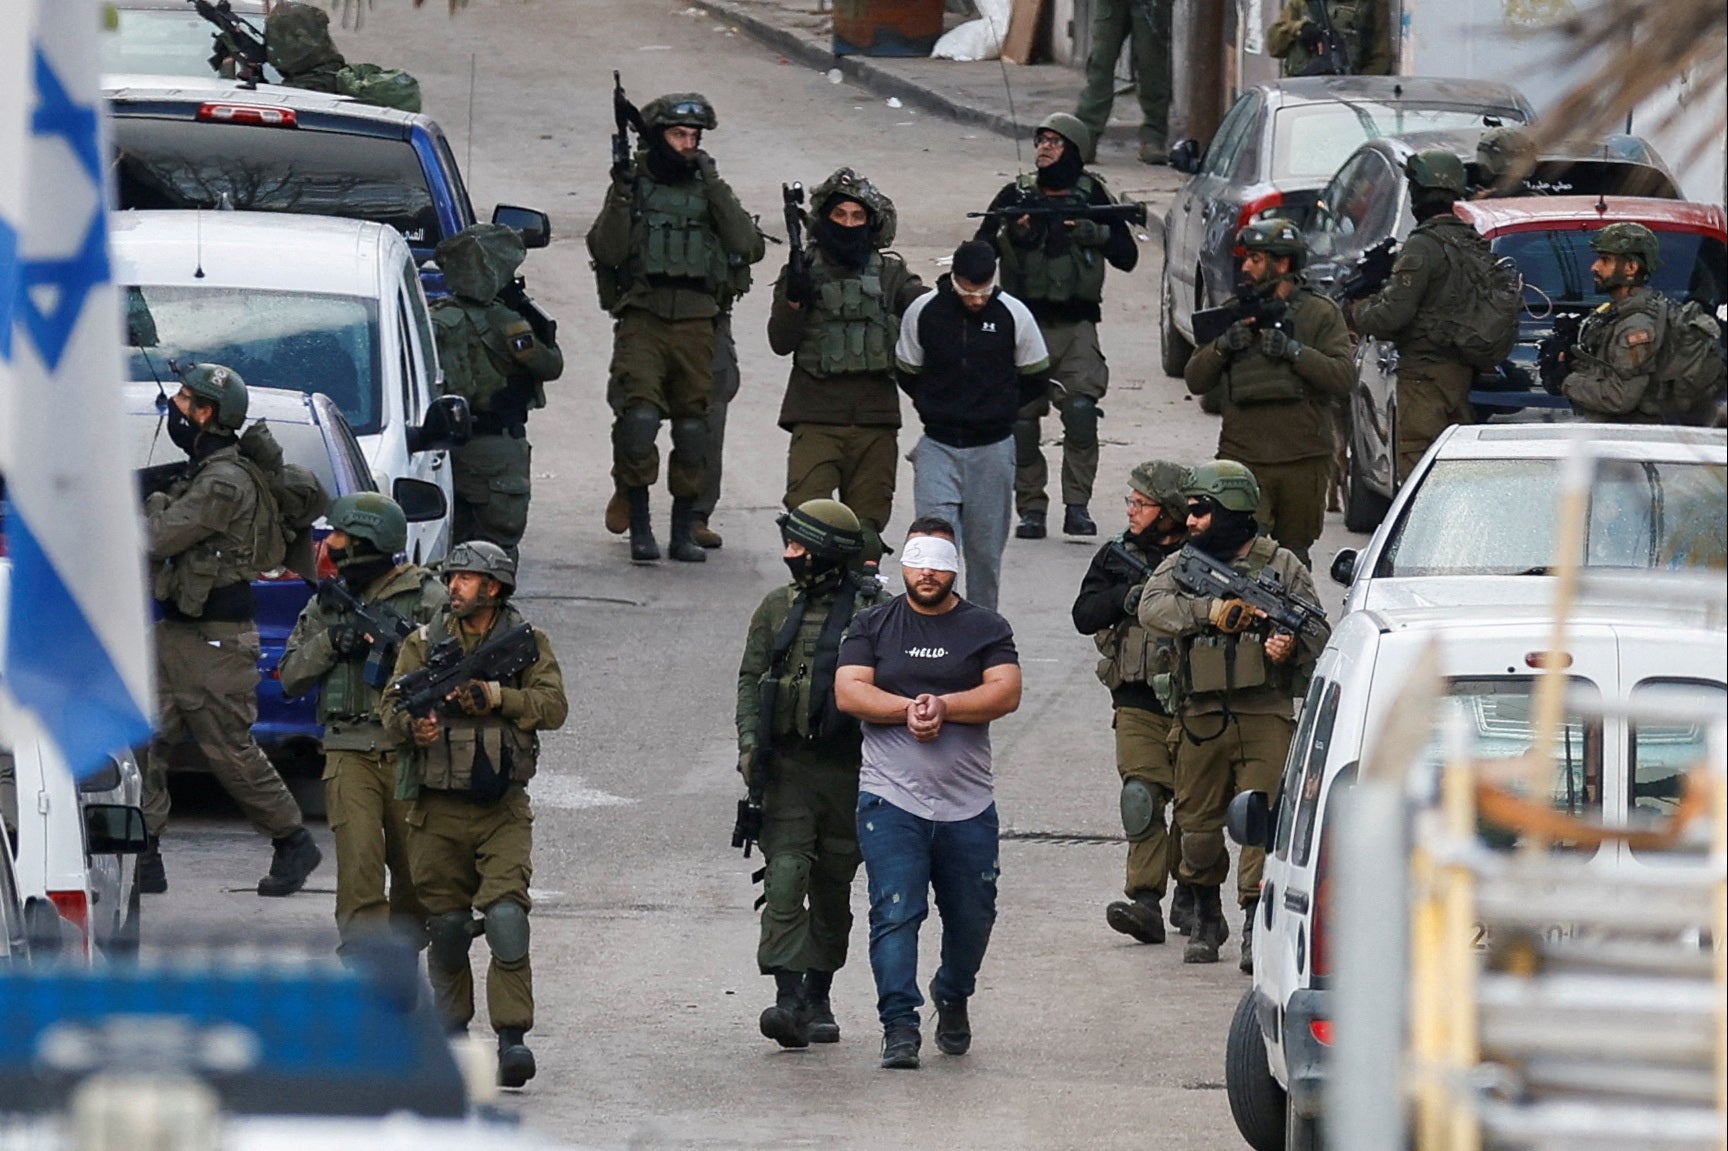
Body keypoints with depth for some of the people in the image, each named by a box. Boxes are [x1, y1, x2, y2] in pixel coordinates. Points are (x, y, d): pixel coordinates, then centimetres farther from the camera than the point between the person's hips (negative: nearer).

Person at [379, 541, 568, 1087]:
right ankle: (451, 1032, 24)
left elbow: (553, 707, -7)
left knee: (506, 915, -17)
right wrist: (413, 724, -21)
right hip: (439, 809, 2)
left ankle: (512, 1037, -16)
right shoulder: (424, 643, 7)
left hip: (503, 810, -2)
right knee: (445, 925, 7)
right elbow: (391, 705, 1)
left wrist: (496, 698, -20)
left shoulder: (528, 643, 4)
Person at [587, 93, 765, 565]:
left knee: (692, 425, 6)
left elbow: (748, 247, -1)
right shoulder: (633, 185, 8)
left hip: (695, 325, 2)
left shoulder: (708, 190, 12)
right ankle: (639, 525, -9)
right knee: (638, 416, -17)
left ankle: (684, 530, 16)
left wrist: (715, 189, -5)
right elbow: (605, 250, -4)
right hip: (642, 318, -2)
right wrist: (622, 193, -12)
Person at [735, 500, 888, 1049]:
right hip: (787, 766, 1)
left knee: (833, 890, 9)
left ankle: (818, 1000, 23)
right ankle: (789, 998, -20)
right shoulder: (777, 609, 8)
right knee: (785, 879, -13)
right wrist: (749, 742, -2)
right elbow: (751, 679, 11)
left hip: (847, 770, -1)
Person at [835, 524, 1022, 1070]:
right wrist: (910, 709, -15)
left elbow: (1006, 693, -6)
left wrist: (943, 707, -17)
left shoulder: (986, 629, 8)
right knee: (895, 914, -12)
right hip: (891, 797, -1)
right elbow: (849, 692, -2)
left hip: (968, 804, 2)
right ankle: (899, 1026, -12)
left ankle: (953, 995, 39)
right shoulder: (873, 626, 9)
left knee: (972, 917, 11)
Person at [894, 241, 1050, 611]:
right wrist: (938, 410, 3)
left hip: (992, 448, 0)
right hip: (937, 447, 0)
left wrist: (997, 410, 5)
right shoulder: (922, 312, -6)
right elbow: (908, 375, 9)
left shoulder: (1013, 315, -6)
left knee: (985, 549, 7)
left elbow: (1035, 380, 6)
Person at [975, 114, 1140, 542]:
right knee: (1022, 422, -2)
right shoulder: (1016, 196, 9)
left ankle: (1077, 506, -12)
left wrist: (1096, 234, -10)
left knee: (1081, 412, -18)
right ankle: (1031, 509, 8)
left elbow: (1127, 257, 7)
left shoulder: (1092, 196, 8)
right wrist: (1010, 234, -14)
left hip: (1076, 326, -1)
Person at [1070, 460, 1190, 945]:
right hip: (1138, 702, 1)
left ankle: (1189, 896, 22)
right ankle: (1145, 901, -20)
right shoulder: (1117, 555, 10)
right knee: (1142, 796, -14)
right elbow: (1084, 615, 4)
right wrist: (1132, 596, -12)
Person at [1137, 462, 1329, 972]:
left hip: (1265, 717, -2)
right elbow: (1153, 609, -10)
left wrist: (1292, 645, -14)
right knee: (1198, 824, 7)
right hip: (1202, 719, 2)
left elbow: (1318, 631, 8)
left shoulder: (1281, 566, 6)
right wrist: (1211, 610, -22)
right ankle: (1206, 919, 27)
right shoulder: (1181, 566, 10)